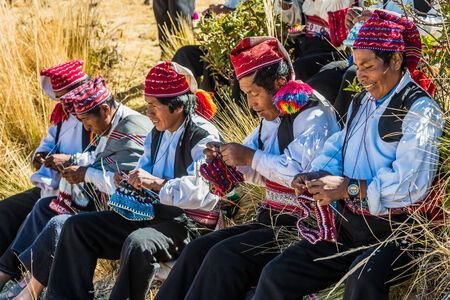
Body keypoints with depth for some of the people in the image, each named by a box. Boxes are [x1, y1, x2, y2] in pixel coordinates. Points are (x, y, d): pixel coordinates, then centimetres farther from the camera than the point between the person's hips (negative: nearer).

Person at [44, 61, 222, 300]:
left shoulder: (204, 137, -14)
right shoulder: (157, 134, 14)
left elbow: (202, 192, -26)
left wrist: (156, 183, -32)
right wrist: (128, 181, 2)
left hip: (188, 224, -9)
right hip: (152, 213, 9)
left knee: (137, 243, -40)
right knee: (77, 226, 2)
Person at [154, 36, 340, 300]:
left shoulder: (313, 116, -11)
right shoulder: (272, 119, 18)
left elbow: (301, 171, -26)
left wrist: (251, 158, -18)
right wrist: (225, 158, 9)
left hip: (300, 226, -9)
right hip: (271, 219, 9)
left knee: (226, 255, -25)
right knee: (197, 249, -6)